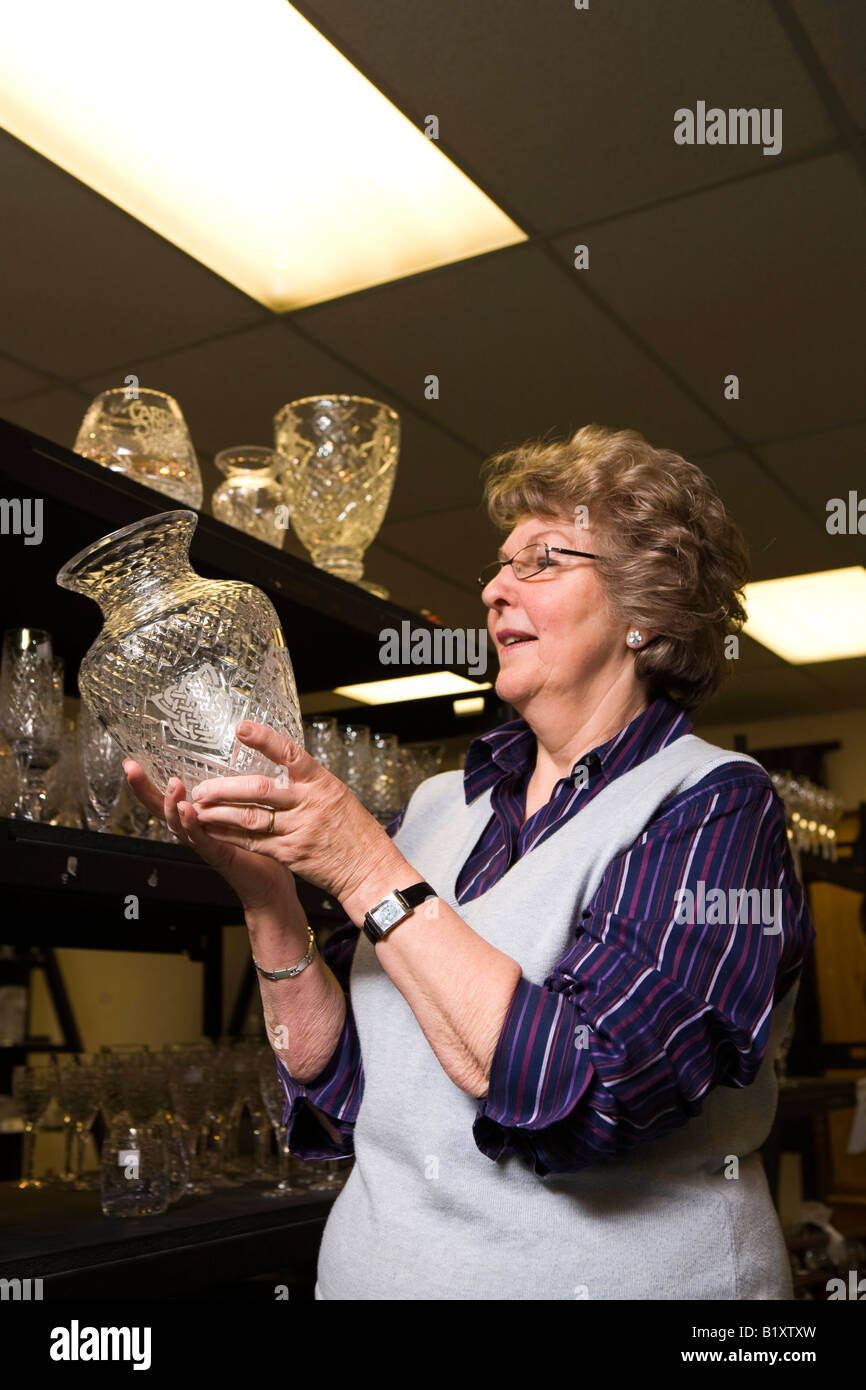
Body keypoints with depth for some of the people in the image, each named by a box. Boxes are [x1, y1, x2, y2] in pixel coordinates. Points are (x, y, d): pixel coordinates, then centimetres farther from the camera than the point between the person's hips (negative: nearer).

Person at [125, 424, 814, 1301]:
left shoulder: (715, 806, -13)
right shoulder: (438, 806, 1)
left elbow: (587, 1094, -26)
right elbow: (334, 1081, -2)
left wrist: (368, 874, -24)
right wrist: (266, 892, -16)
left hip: (608, 1270, -4)